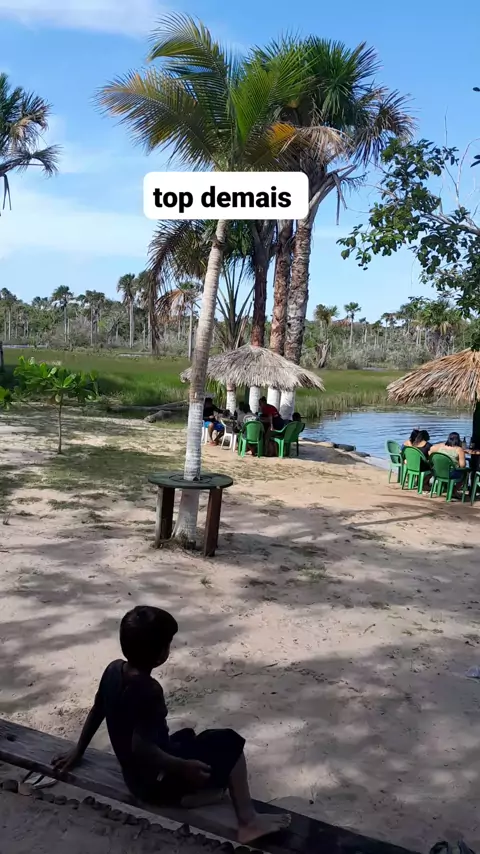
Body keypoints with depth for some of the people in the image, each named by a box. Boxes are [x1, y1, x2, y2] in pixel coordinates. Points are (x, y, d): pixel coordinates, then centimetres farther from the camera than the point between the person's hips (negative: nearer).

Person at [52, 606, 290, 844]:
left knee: (188, 737, 31)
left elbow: (96, 711, 7)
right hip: (156, 782, -9)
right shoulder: (149, 691, -30)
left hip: (134, 777, 9)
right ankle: (248, 821, -6)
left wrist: (78, 751, 20)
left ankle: (186, 795, 13)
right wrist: (184, 767, -23)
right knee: (229, 743, -4)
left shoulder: (114, 669, -6)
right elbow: (141, 748, -33)